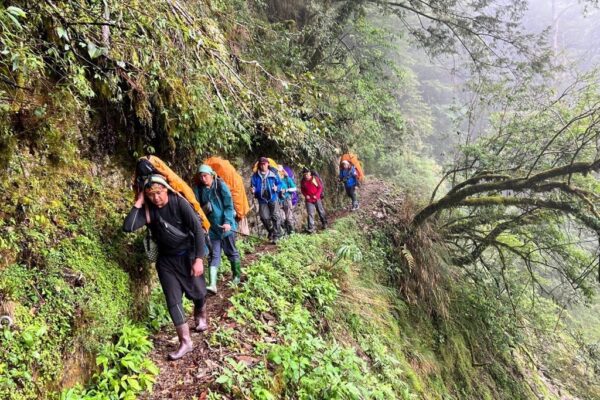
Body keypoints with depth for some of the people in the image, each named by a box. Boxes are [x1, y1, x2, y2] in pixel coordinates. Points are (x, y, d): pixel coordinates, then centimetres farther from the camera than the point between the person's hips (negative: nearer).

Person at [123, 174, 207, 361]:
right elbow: (128, 227, -23)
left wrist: (198, 258, -22)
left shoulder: (179, 203, -18)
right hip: (166, 259, 3)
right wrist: (138, 203, -23)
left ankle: (201, 317, 44)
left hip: (188, 255, -2)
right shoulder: (147, 210, -9)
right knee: (173, 300, -1)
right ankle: (185, 341, 8)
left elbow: (198, 229, -19)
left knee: (198, 293, 10)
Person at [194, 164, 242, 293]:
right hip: (211, 226, 3)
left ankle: (237, 276, 27)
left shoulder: (221, 185, -9)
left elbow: (229, 205, -11)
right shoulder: (199, 189, 1)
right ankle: (213, 284, -6)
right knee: (214, 254, 0)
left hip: (225, 224, -3)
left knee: (230, 251, 8)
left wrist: (227, 222, -20)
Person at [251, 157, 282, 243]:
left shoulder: (273, 173, -3)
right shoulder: (255, 175, 1)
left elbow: (280, 183, 3)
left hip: (273, 198, -2)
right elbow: (253, 185, 6)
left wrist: (277, 188, -18)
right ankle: (271, 231, 26)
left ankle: (276, 235, 4)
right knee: (264, 217, 2)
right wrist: (253, 190, -16)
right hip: (262, 199, 2)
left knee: (275, 216, -2)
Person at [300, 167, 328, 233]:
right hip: (309, 200, 1)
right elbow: (302, 190, 11)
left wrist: (316, 195, -16)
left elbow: (320, 187, -5)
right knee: (310, 214, -4)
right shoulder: (303, 181, 0)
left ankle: (324, 223, 33)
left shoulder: (315, 178, -8)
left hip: (317, 198, -1)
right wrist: (306, 195, -7)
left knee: (321, 211, 13)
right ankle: (311, 228, -3)